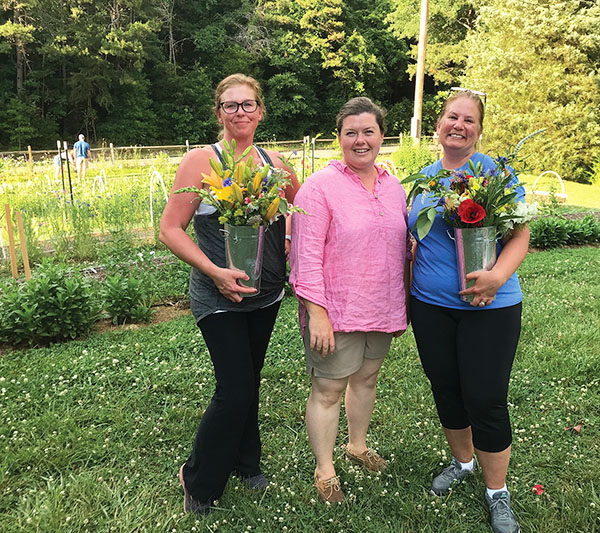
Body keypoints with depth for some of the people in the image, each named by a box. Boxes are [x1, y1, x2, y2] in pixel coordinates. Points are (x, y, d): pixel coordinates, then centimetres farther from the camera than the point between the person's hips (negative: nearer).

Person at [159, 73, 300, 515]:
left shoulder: (272, 161, 5)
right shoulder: (201, 161, -9)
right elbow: (171, 229, -10)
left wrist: (292, 241, 5)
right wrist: (214, 271, -19)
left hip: (266, 294, 5)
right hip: (219, 297, -5)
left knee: (249, 383, 17)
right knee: (235, 390, -5)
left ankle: (245, 463, 40)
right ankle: (198, 479, 22)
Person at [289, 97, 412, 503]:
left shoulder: (393, 187, 8)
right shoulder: (320, 186, -11)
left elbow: (403, 249, 15)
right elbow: (307, 254, -15)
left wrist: (403, 305, 15)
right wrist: (316, 313, -19)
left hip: (381, 309, 6)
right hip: (335, 311, -6)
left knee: (366, 378, 21)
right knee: (328, 390, 5)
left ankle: (357, 445, 44)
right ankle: (324, 470, 25)